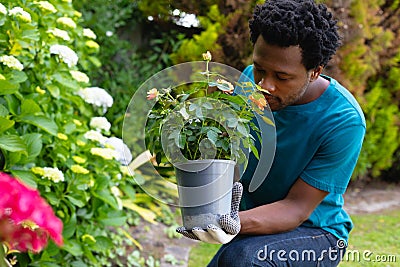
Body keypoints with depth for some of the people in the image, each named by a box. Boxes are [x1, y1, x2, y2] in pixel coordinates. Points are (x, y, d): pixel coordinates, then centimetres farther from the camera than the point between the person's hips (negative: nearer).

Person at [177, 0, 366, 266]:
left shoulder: (344, 121, -24)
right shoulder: (251, 80, -7)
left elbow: (297, 207, -24)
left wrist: (237, 223, -43)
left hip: (316, 233, -6)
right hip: (253, 224, 6)